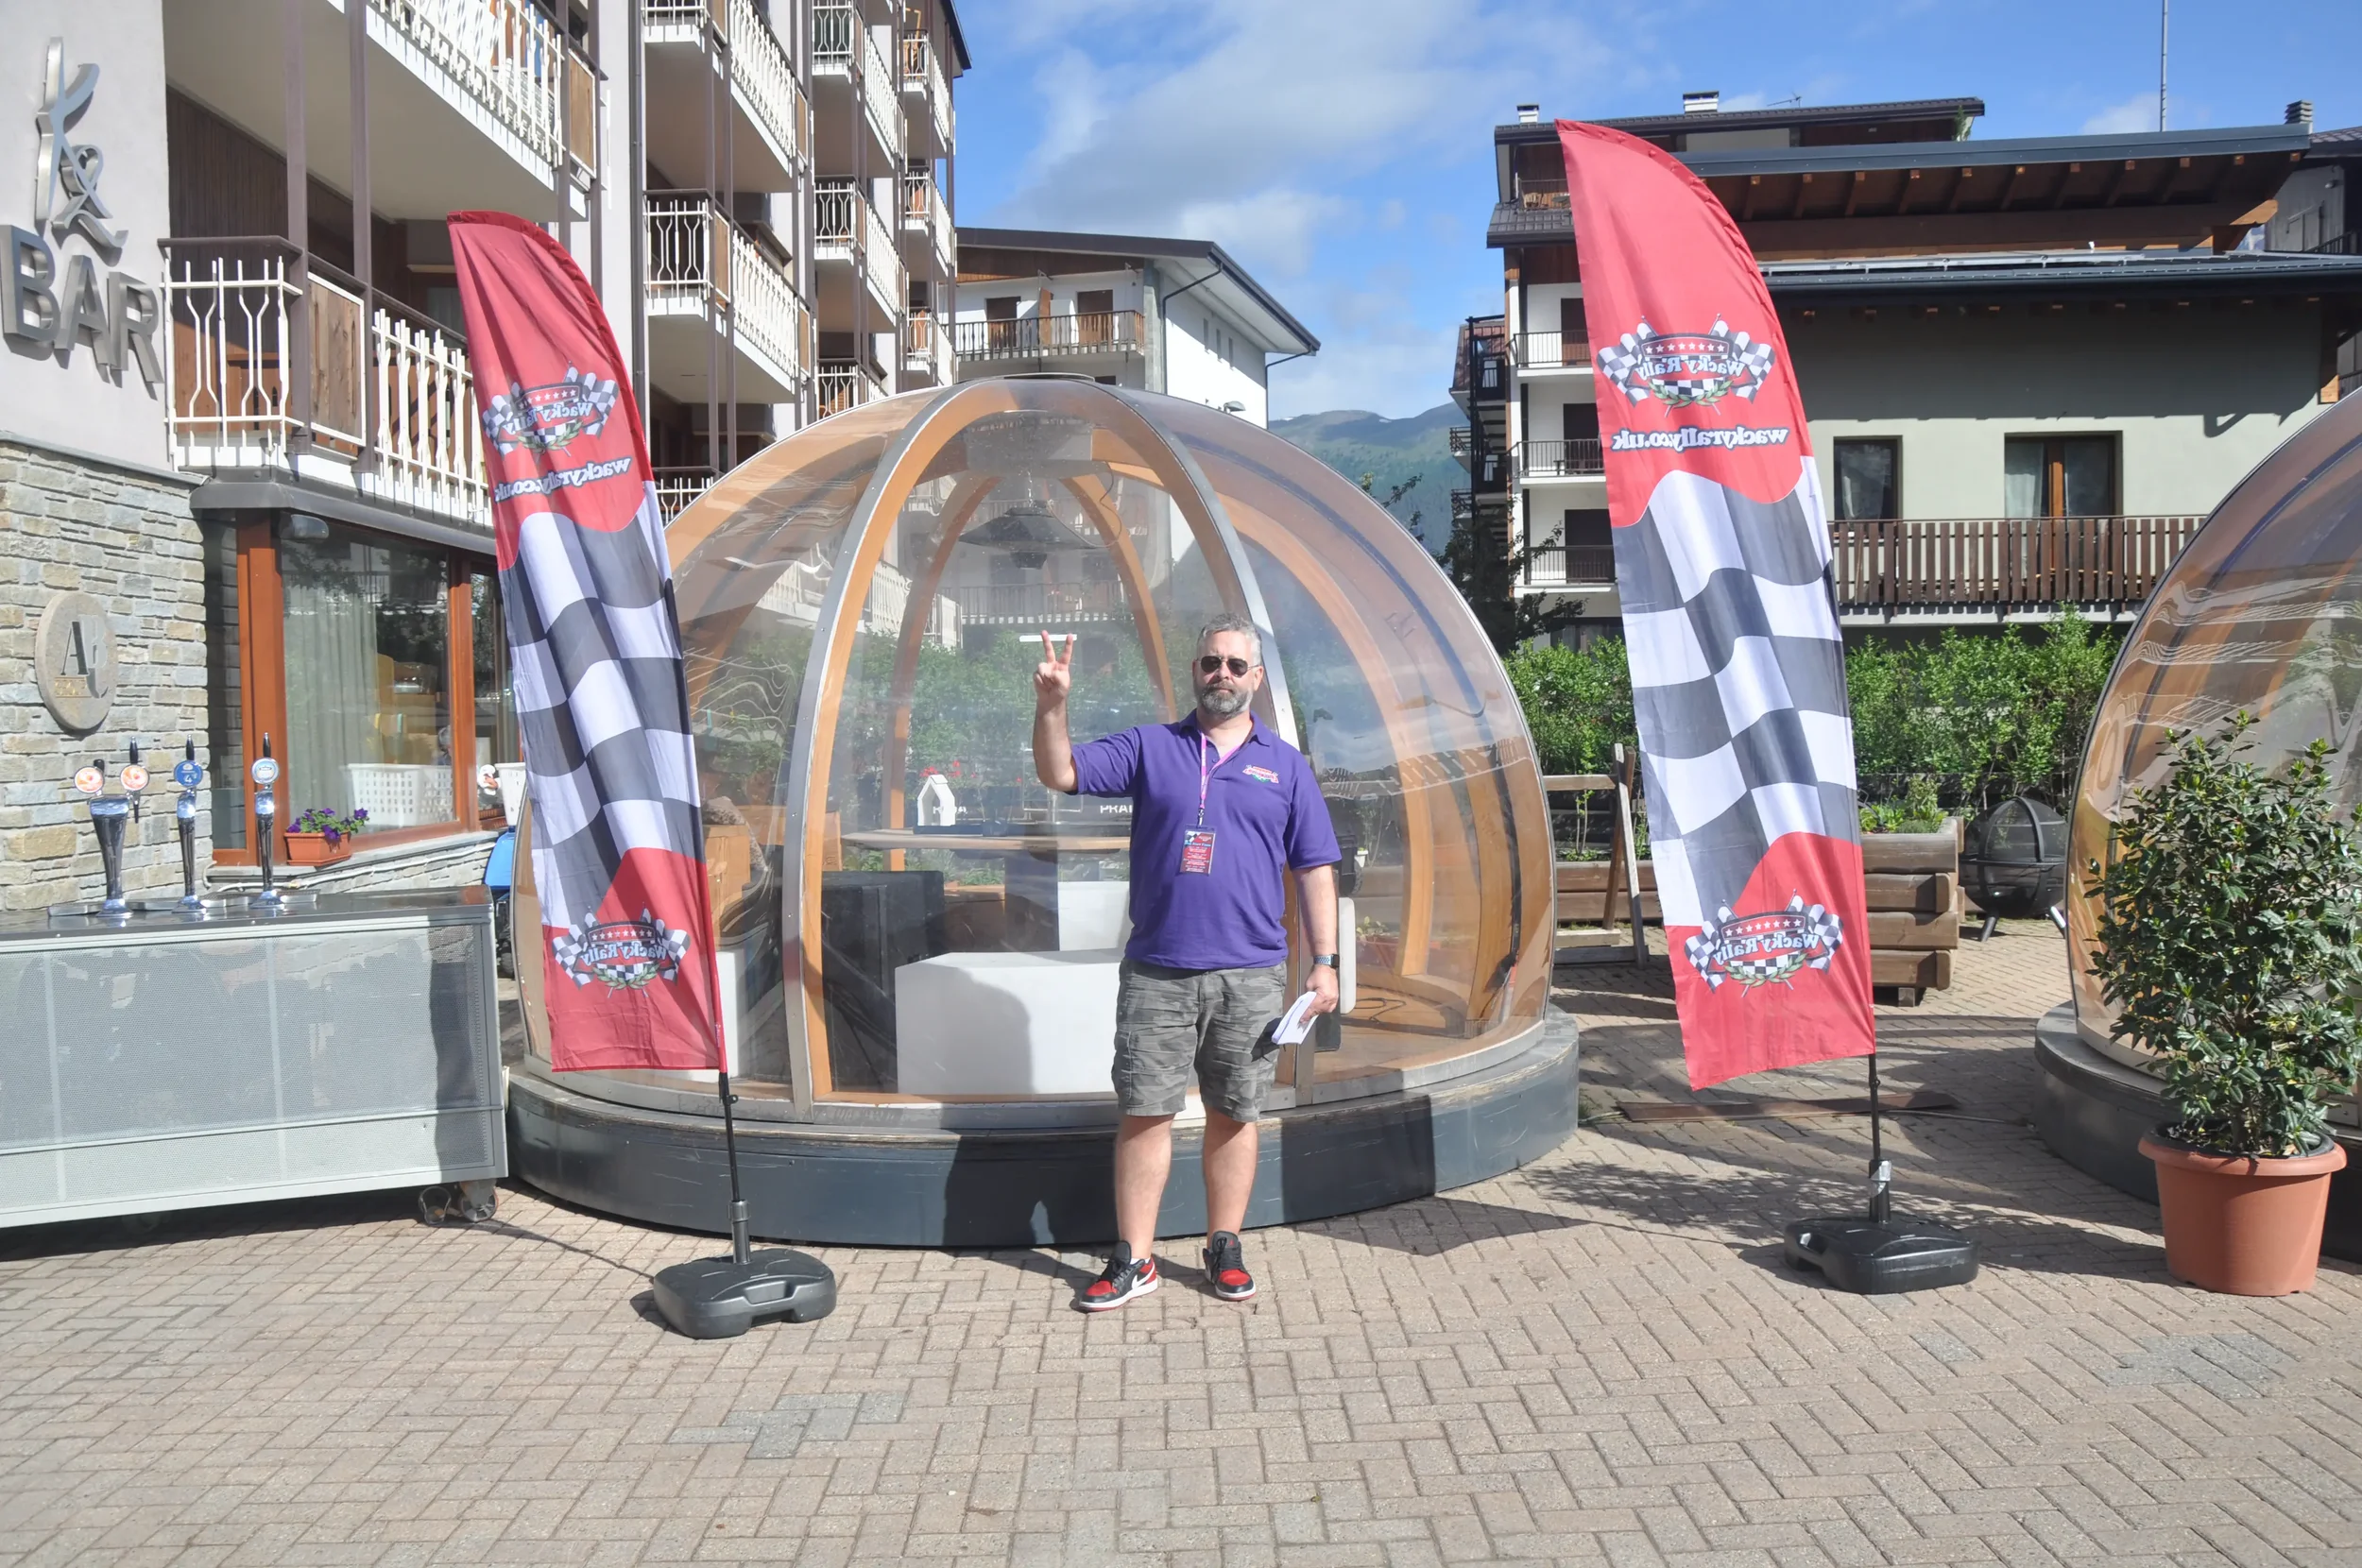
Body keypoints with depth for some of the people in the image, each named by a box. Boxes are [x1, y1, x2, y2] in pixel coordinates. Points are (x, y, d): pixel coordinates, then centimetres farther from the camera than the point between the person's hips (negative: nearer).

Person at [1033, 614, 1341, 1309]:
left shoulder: (1286, 766, 9)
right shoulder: (1148, 748, 8)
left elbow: (1314, 870, 8)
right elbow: (1060, 773, 0)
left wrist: (1324, 960, 1)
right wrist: (1051, 705, -16)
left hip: (1251, 976, 0)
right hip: (1156, 974, 0)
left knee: (1233, 1115, 9)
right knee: (1144, 1113, 3)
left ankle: (1224, 1249, 23)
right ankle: (1133, 1259, 12)